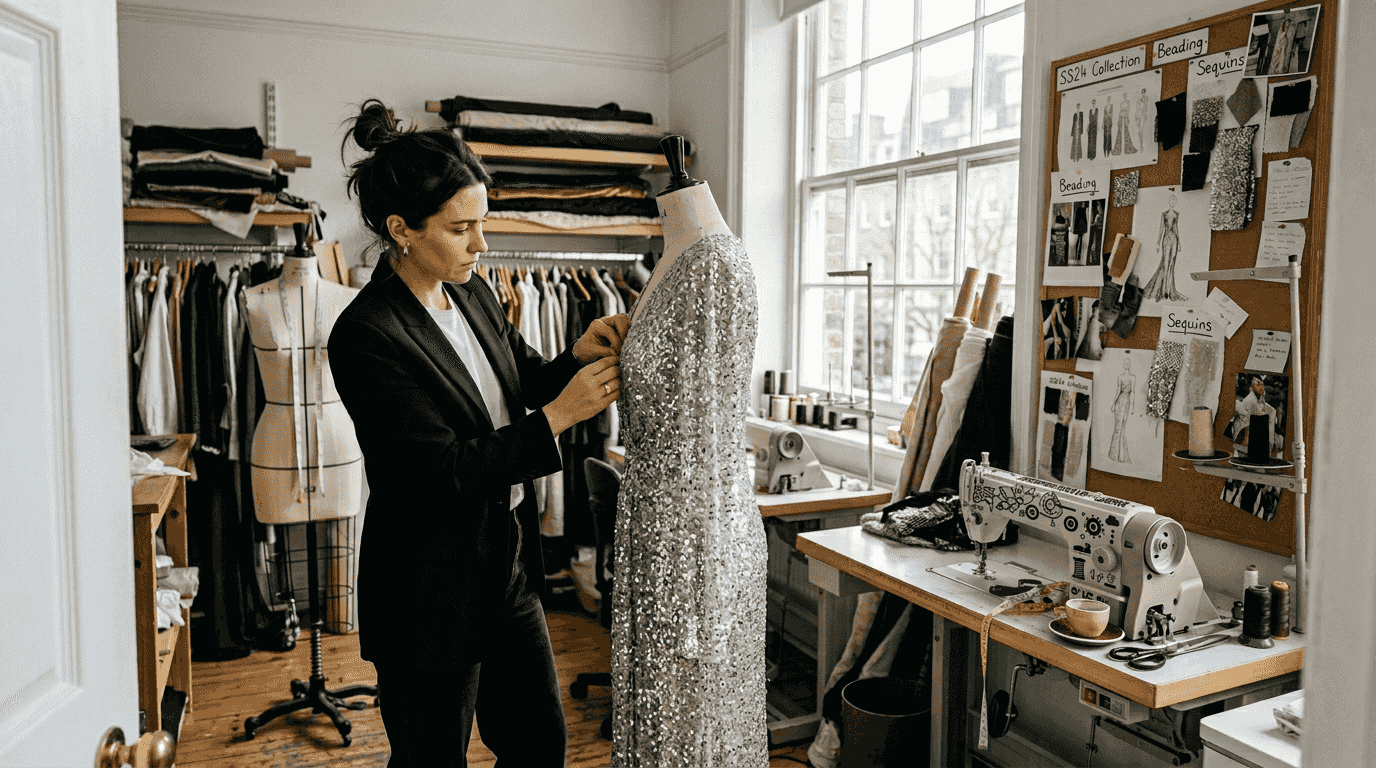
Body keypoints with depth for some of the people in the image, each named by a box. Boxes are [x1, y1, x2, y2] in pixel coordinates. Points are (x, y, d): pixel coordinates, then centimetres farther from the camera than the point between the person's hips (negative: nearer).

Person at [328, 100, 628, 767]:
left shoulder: (472, 295, 2)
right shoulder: (364, 335, -21)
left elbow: (524, 385, 13)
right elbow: (446, 471, -24)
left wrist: (579, 356, -7)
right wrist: (559, 416, -23)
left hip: (508, 567, 7)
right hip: (430, 595, -7)